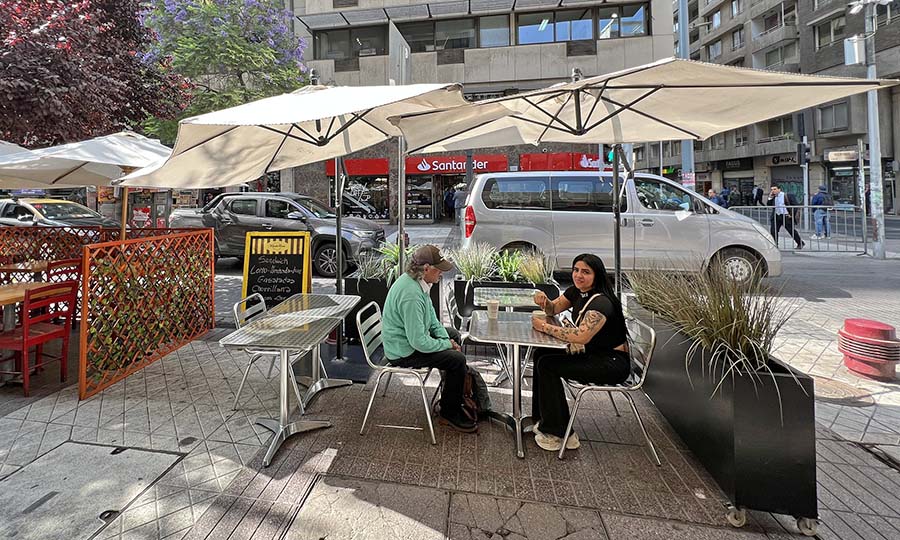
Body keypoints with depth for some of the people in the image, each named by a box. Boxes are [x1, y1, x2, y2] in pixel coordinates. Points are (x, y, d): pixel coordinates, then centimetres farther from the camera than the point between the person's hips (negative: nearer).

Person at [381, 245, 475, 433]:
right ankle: (449, 413, 5)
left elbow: (431, 317, 12)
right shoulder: (411, 294, -33)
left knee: (454, 334, 23)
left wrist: (445, 338, 0)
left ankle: (454, 392, 35)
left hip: (413, 336, 11)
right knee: (457, 359, -17)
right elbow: (419, 342, -32)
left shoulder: (416, 281, -1)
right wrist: (447, 344, -17)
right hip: (404, 352, -11)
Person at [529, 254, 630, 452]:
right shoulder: (576, 292, 2)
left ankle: (559, 434, -6)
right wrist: (543, 300, -9)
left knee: (548, 365, -18)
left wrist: (545, 327, -27)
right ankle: (542, 419, 14)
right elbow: (553, 309, 15)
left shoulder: (601, 302, -25)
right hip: (592, 354, 9)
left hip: (613, 363, -9)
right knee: (541, 354, 4)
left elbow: (581, 336, -37)